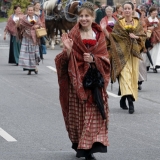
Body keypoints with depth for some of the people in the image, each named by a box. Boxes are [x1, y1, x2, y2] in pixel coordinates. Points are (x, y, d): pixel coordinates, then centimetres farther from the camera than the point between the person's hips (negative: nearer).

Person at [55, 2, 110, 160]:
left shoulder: (99, 36, 8)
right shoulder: (72, 35, 1)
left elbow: (105, 58, 5)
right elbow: (67, 61, -3)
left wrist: (93, 59, -13)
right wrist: (68, 50, -23)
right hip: (77, 80, -1)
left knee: (94, 114, -4)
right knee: (78, 112, 1)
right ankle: (78, 144, 20)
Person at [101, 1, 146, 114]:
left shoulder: (138, 23, 10)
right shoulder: (119, 23, 5)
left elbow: (143, 37, 9)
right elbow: (112, 37, 1)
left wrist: (136, 37, -9)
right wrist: (104, 30, -12)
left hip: (134, 52, 3)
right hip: (122, 52, -3)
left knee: (133, 76, 1)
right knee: (125, 74, -17)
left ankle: (123, 100, 13)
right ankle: (130, 100, -28)